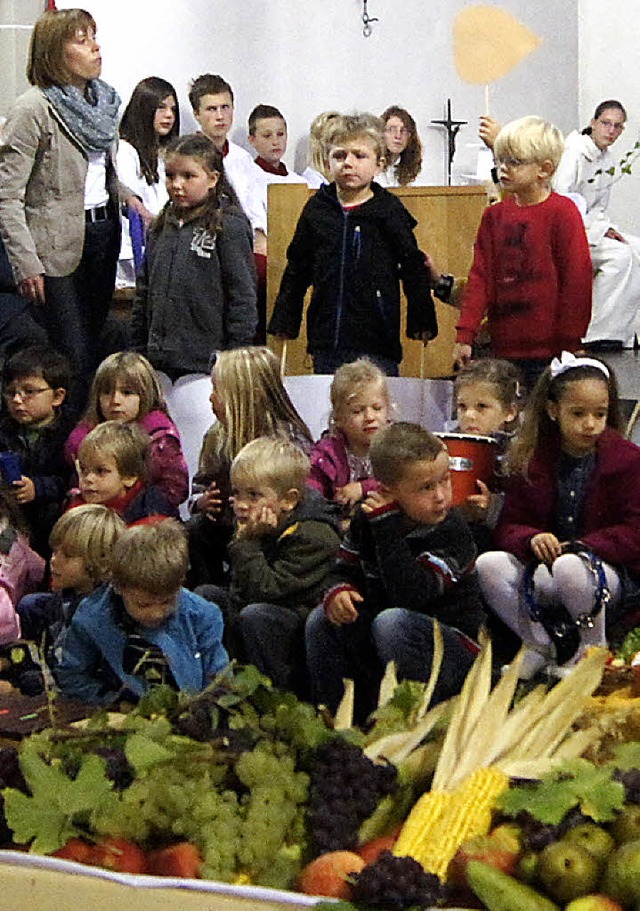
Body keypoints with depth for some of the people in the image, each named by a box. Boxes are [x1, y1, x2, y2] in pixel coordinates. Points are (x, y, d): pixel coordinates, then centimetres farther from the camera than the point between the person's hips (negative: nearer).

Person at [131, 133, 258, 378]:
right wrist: (138, 348, 15)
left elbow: (243, 296, -7)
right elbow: (144, 291, 19)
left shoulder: (229, 227, -5)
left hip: (207, 361, -6)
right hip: (159, 360, 6)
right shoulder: (162, 227, 13)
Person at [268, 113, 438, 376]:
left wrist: (422, 321, -1)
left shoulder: (389, 211, -1)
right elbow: (296, 270, 16)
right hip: (325, 340, 3)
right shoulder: (316, 209, 8)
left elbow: (414, 269, 1)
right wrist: (284, 320, 16)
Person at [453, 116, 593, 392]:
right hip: (504, 346, 5)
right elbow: (480, 277, 8)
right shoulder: (494, 216, 11)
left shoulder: (563, 212, -5)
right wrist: (464, 336, 1)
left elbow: (577, 279, -6)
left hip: (548, 349, -5)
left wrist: (571, 344, -8)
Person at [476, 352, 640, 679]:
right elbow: (508, 527, 3)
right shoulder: (531, 460, 6)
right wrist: (531, 539, -21)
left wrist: (580, 547, -21)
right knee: (488, 564, -22)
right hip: (544, 565, 4)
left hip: (612, 573, -4)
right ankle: (545, 648, -8)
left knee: (570, 569, -38)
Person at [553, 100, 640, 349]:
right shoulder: (574, 155, -17)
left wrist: (606, 227, -3)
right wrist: (597, 230, -22)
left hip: (593, 226, 9)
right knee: (620, 255, -25)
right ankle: (598, 335, -21)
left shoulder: (607, 159, 10)